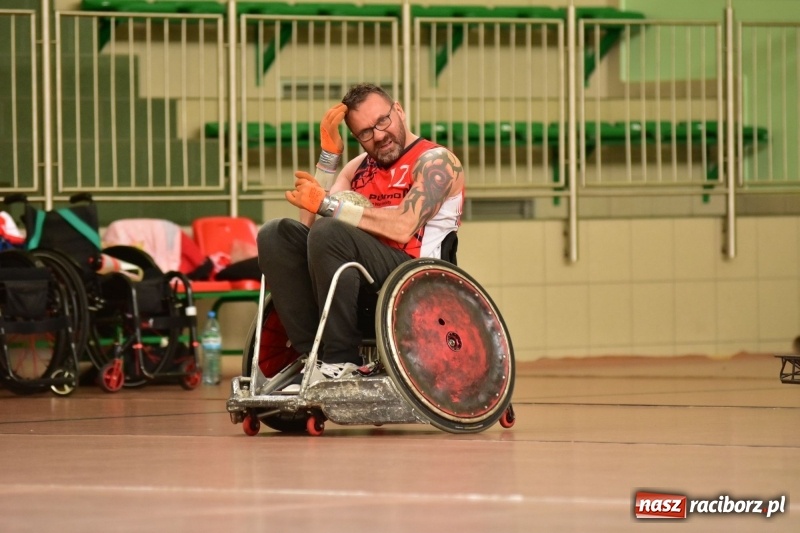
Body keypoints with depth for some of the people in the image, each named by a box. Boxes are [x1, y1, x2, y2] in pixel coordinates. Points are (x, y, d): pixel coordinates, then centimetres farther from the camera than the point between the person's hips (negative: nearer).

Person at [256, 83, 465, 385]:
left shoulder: (436, 161, 0)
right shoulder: (359, 168, 21)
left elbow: (402, 228, -17)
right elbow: (309, 224, 7)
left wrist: (328, 204, -17)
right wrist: (329, 154, 4)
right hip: (364, 275, 7)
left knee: (330, 233, -30)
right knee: (276, 235, -8)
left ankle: (342, 360, -27)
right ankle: (312, 354, -19)